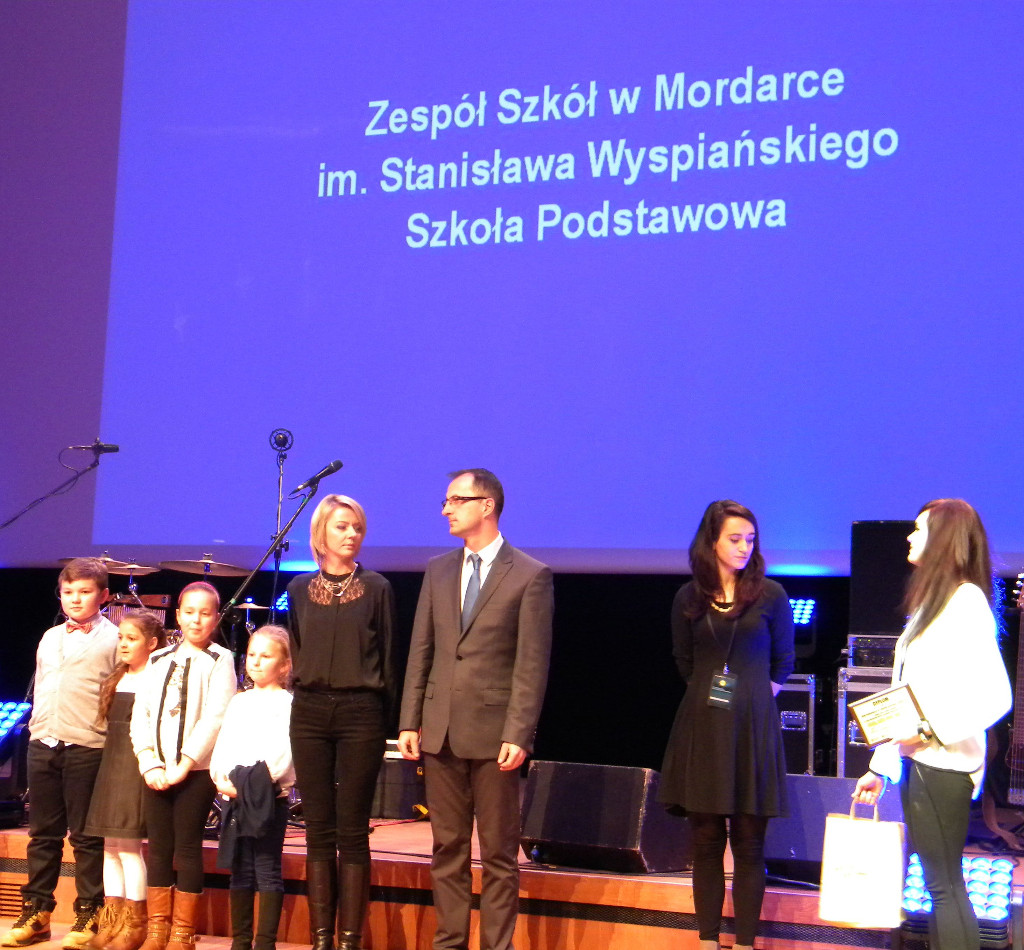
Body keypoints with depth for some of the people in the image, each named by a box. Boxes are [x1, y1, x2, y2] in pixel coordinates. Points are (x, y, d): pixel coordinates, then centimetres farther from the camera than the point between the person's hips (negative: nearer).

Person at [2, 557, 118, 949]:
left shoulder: (112, 639, -2)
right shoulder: (50, 638, 17)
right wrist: (38, 726, 15)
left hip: (86, 748, -6)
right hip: (43, 744, 6)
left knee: (85, 837, 0)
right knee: (43, 833, 11)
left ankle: (88, 917, 8)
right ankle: (35, 914, 18)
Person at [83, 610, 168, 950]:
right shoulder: (116, 680, 16)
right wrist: (112, 760, 9)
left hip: (138, 765, -8)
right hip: (112, 764, 8)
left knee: (128, 845, -7)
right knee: (111, 844, 9)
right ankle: (112, 920, 15)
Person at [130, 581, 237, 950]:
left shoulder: (219, 660, -1)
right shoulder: (158, 660, 12)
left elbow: (215, 718, -11)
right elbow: (140, 715, 7)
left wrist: (184, 764, -16)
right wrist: (149, 764, -6)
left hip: (196, 771, -4)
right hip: (156, 771, 4)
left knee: (188, 847, -1)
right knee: (158, 846, 7)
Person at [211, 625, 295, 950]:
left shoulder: (286, 703, -3)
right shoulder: (239, 702, 17)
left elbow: (282, 752, -13)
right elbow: (223, 745, 14)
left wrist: (249, 784, -18)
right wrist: (221, 778, -4)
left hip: (269, 797, -6)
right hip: (235, 797, 6)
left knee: (267, 869, -3)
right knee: (239, 870, 10)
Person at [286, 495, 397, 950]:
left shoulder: (376, 588, 3)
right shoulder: (300, 589, 9)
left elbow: (387, 657, 4)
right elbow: (296, 651, 16)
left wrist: (383, 716, 2)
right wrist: (307, 692, 11)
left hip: (360, 713, -2)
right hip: (310, 712, 2)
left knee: (352, 831, -2)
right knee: (319, 830, 4)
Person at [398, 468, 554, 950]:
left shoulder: (531, 576, -4)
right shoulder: (438, 570, 12)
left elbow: (532, 666, -8)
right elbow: (420, 651, 12)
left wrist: (517, 735, -14)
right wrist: (409, 723, 6)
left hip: (494, 732, -5)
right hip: (440, 730, 5)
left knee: (499, 852, 2)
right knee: (447, 847, 10)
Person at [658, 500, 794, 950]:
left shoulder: (770, 595, 0)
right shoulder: (690, 598, 5)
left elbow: (783, 663, 9)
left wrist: (752, 696, 6)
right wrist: (711, 694, 12)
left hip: (753, 728, -2)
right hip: (702, 728, 2)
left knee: (748, 842, 1)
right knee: (706, 839, 6)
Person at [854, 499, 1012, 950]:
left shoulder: (966, 600, -10)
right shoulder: (930, 602, 18)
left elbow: (995, 697, -18)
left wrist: (931, 732, -20)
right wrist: (880, 766, 18)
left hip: (943, 766, -9)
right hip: (917, 763, 9)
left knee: (946, 884, -7)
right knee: (939, 884, 9)